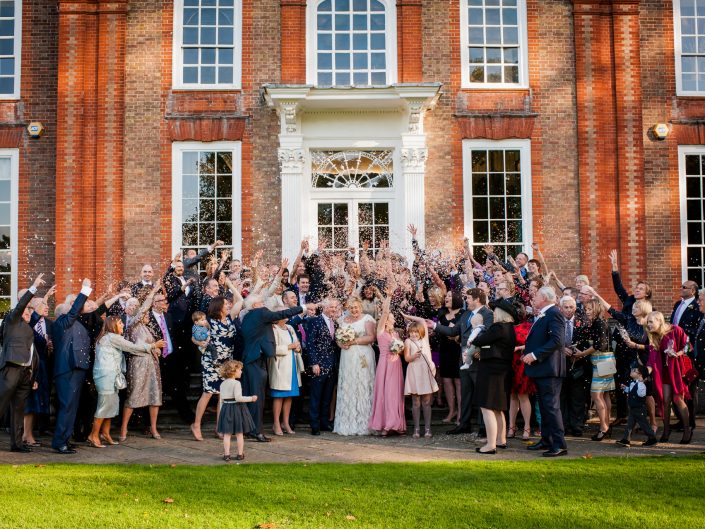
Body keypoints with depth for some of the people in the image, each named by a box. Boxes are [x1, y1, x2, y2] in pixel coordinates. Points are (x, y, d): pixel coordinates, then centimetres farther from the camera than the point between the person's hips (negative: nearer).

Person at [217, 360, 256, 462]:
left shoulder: (223, 384, 7)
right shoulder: (236, 383, -13)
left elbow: (221, 400, 11)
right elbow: (238, 398, -20)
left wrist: (221, 411, 18)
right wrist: (251, 398, -11)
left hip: (226, 408, 5)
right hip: (237, 408, -5)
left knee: (227, 434, 6)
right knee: (239, 433, 6)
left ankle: (226, 454, 3)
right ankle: (240, 454, 11)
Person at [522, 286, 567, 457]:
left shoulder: (554, 314, -14)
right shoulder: (542, 315, 18)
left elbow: (557, 340, -24)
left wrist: (535, 355, -23)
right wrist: (527, 352, 9)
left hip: (549, 368, -11)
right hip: (539, 368, 11)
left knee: (551, 406, -10)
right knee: (544, 406, 16)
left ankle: (559, 444, -7)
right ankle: (546, 440, 24)